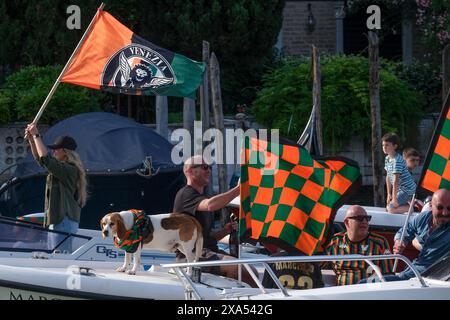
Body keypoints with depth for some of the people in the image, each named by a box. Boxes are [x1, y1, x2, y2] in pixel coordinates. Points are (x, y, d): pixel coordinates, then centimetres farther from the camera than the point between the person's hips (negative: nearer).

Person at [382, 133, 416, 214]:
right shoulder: (387, 159, 5)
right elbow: (388, 177, 11)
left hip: (407, 189, -10)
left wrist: (394, 198, -25)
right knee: (388, 206, 14)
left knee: (391, 208, -18)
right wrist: (389, 194, 10)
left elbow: (396, 180, -25)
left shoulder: (397, 161, -24)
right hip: (400, 189, 10)